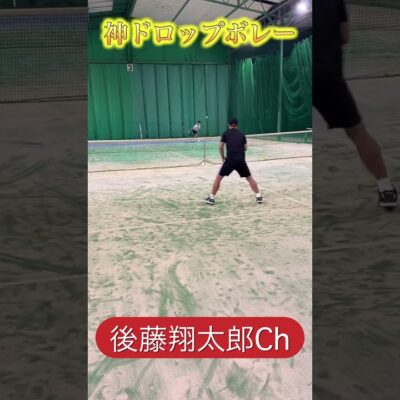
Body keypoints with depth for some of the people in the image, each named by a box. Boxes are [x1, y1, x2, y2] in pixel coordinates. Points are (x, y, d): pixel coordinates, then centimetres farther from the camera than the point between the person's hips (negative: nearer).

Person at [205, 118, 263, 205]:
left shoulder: (226, 133, 9)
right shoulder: (241, 134, 14)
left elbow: (221, 146, 2)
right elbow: (245, 147, 14)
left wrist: (223, 158, 13)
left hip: (230, 159, -2)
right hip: (241, 160, 2)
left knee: (219, 177, 11)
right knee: (249, 178, 16)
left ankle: (212, 197, 9)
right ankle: (258, 196, 12)